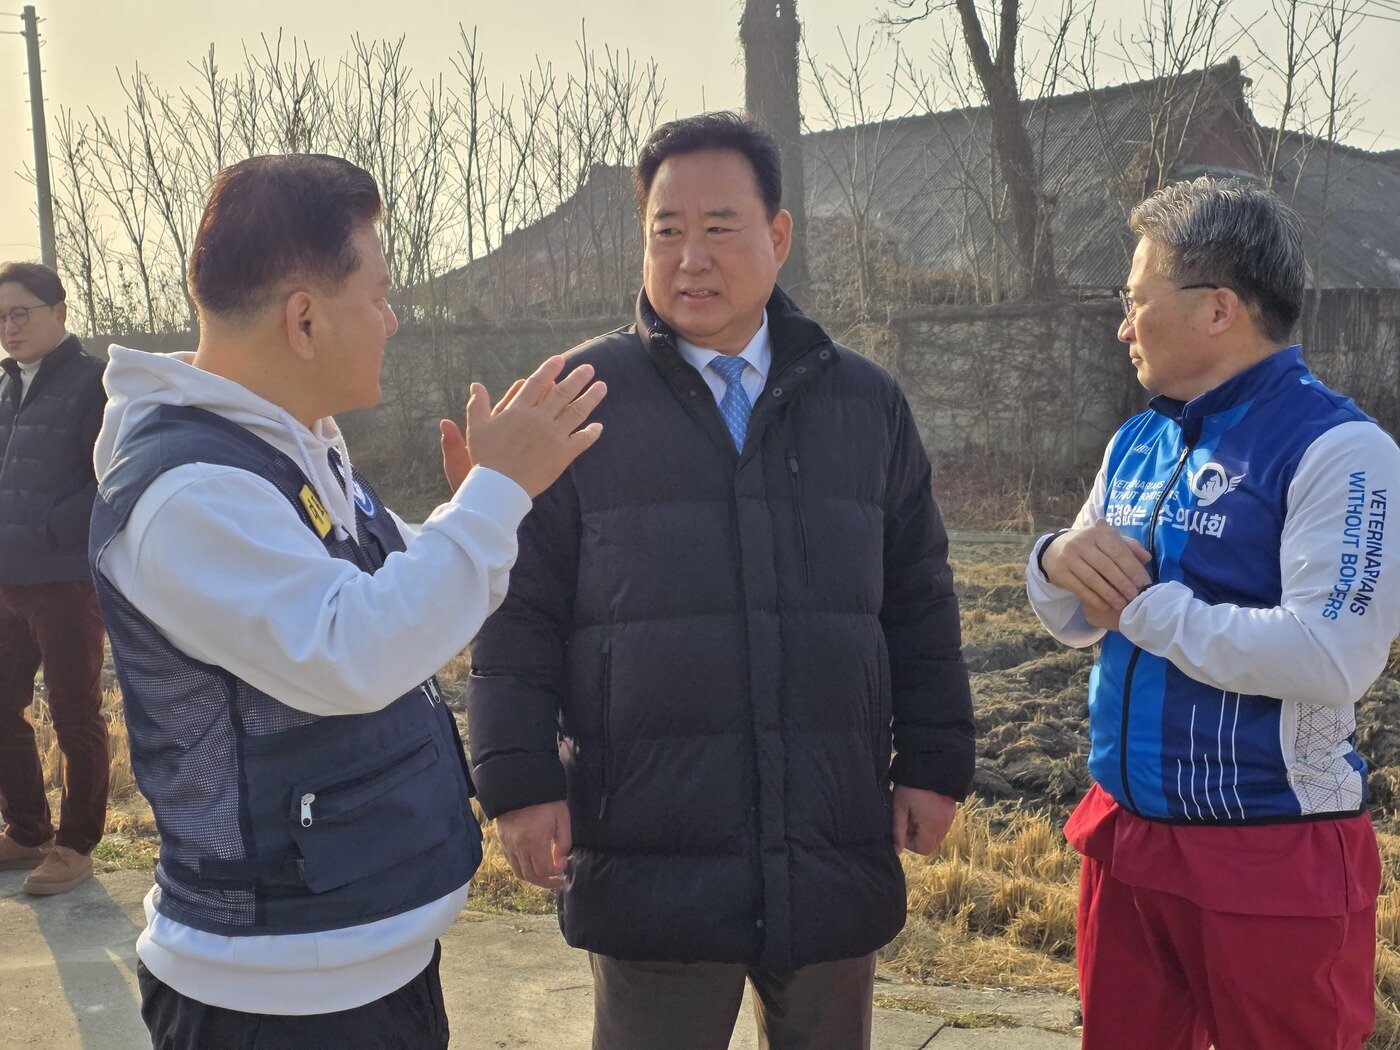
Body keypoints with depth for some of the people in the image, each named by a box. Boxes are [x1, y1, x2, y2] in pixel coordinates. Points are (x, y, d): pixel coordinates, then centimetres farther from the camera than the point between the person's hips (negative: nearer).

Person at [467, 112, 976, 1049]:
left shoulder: (867, 403, 7)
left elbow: (921, 604, 11)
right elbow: (519, 614, -2)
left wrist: (935, 762, 8)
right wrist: (519, 780, -7)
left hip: (838, 854, 3)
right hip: (648, 857, -2)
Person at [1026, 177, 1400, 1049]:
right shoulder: (1137, 444, 8)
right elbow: (1074, 622, 12)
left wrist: (1143, 603, -18)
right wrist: (1061, 563, -10)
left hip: (1275, 855, -6)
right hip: (1125, 836, 7)